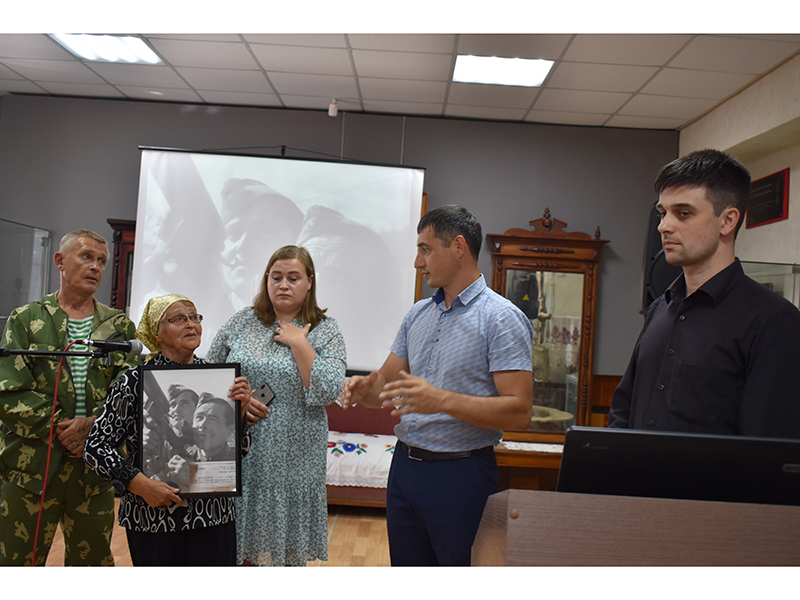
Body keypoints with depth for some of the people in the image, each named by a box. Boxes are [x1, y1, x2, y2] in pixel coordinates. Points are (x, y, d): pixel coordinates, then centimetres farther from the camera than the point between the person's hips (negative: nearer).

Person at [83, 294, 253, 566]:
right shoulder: (134, 382, -5)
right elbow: (96, 446, -5)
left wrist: (239, 410, -9)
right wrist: (140, 484, -14)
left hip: (214, 516, 3)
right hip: (153, 518, -3)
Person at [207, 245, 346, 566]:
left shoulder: (325, 330, -1)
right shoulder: (242, 322, 5)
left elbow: (328, 391, -13)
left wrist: (299, 343, -13)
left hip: (293, 458, -1)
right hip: (241, 454, 2)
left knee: (289, 549, 10)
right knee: (239, 545, 11)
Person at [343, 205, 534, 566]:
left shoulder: (501, 318, -12)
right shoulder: (418, 315, 11)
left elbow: (519, 412, -19)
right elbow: (387, 382, 14)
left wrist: (443, 400, -29)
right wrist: (364, 389, -10)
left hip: (460, 473, -6)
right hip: (404, 465, 7)